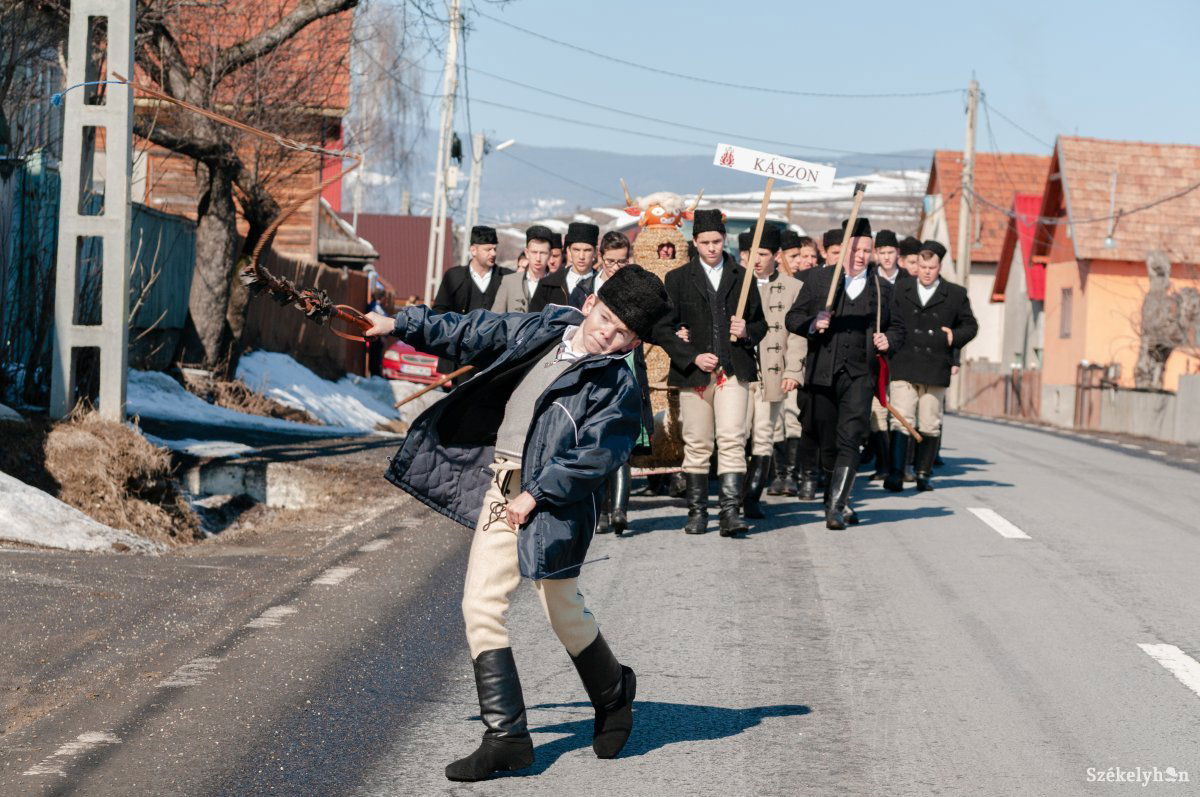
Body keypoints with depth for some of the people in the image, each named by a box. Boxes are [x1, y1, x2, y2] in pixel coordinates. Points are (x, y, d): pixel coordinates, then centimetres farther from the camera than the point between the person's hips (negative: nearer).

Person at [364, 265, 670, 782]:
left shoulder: (617, 387, -8)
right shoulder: (543, 330, 10)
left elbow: (593, 457, -16)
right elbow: (472, 334, 18)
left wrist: (536, 494, -18)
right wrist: (402, 325, 19)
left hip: (552, 503, -6)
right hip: (499, 488, 6)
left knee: (564, 614, 4)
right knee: (481, 605, -1)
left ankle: (614, 696, 36)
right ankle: (506, 738, 2)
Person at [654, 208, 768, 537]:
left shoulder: (742, 276, 12)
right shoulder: (678, 279, 7)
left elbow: (760, 322, 18)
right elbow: (662, 328, 3)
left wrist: (748, 332, -5)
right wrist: (692, 357, -9)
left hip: (733, 371, 0)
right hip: (693, 372, 0)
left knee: (732, 440, -12)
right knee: (696, 445, 3)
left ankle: (730, 511, -15)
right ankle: (697, 511, 14)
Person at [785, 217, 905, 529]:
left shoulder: (882, 289, 10)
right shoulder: (819, 280, 7)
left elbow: (897, 327, 19)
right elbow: (793, 317, 9)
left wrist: (889, 341, -2)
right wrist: (812, 325, -11)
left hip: (859, 374, -1)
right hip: (823, 372, 1)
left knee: (850, 440, -14)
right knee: (827, 442, 10)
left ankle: (836, 506, -18)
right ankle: (838, 497, 30)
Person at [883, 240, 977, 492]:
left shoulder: (955, 294, 8)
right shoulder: (900, 291, 9)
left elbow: (970, 325, 15)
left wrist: (955, 336, -3)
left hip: (936, 370, 1)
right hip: (904, 369, -1)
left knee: (929, 425, 6)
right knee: (902, 421, -10)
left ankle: (923, 474, 16)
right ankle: (896, 473, -13)